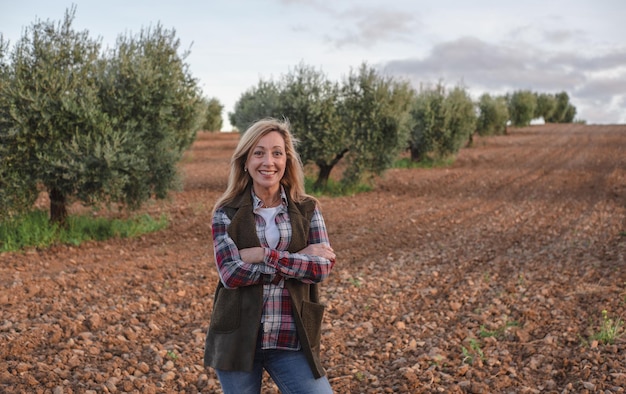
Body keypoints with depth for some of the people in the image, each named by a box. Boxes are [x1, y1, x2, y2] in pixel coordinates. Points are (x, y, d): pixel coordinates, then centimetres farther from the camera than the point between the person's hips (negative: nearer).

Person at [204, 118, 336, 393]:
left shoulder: (307, 209, 3)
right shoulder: (227, 212, -2)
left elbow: (323, 267, -8)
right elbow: (230, 274, -14)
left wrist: (264, 255, -16)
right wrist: (300, 259, -14)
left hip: (291, 340, 1)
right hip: (238, 338, -1)